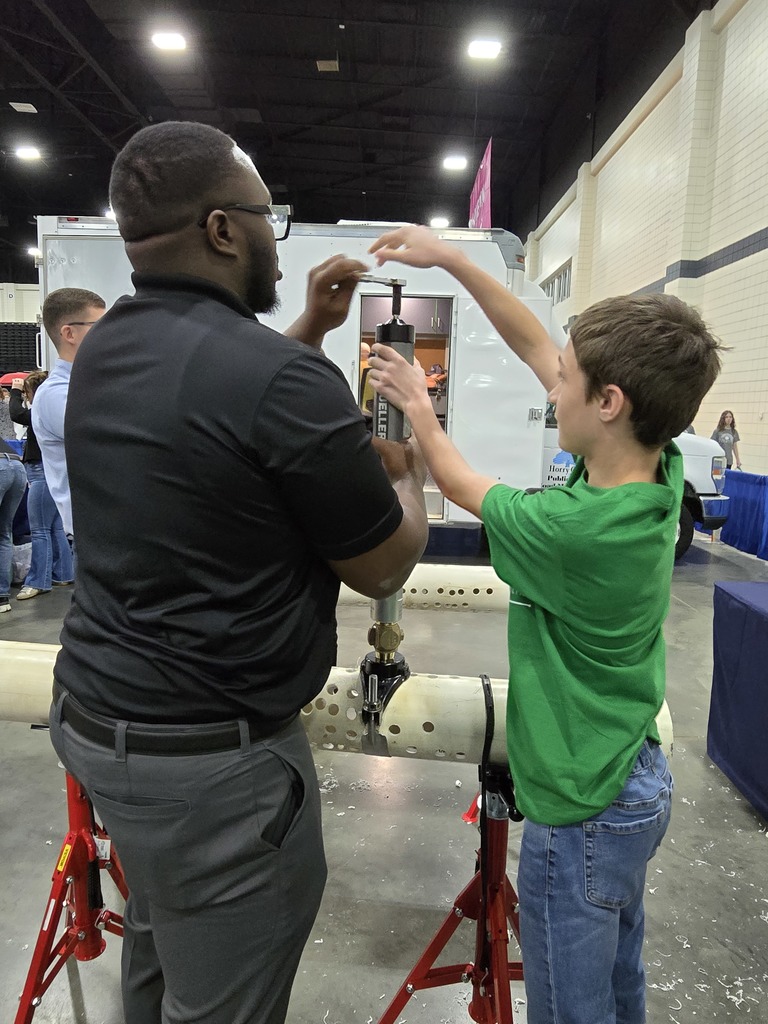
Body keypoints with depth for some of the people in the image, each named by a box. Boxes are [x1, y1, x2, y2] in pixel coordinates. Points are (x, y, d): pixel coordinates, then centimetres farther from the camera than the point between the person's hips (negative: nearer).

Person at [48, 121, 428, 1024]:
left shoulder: (102, 351, 2)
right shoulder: (283, 379, -24)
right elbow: (383, 569, -12)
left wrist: (307, 331, 16)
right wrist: (407, 476, 7)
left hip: (93, 712, 9)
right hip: (208, 754, -8)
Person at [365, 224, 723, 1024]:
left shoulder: (573, 529, -33)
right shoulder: (660, 478, -10)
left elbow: (461, 486, -11)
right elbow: (533, 344, -3)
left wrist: (417, 406, 5)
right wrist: (450, 258, 1)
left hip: (582, 810, -7)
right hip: (637, 784, 8)